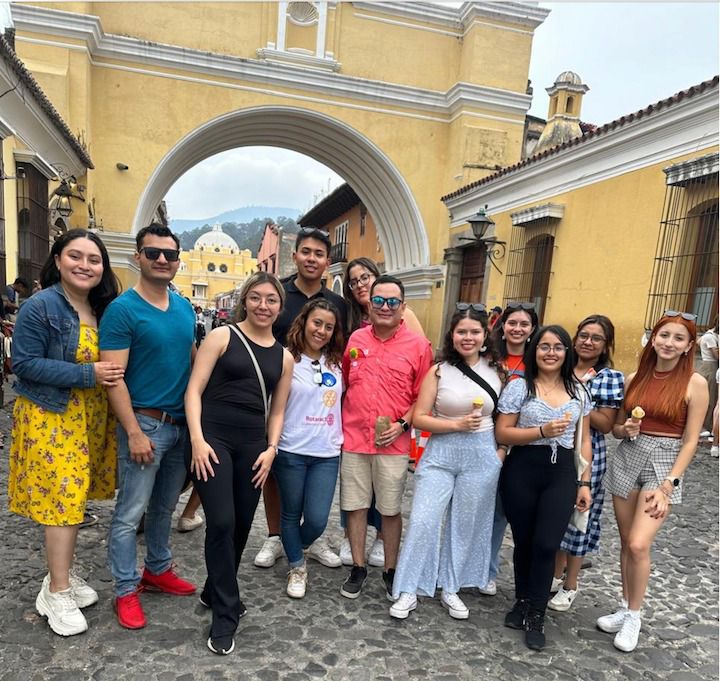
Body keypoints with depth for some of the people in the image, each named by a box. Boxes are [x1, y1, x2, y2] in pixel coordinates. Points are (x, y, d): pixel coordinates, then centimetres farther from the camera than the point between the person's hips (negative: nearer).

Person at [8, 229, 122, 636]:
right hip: (52, 418, -6)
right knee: (62, 499, -2)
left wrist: (108, 375, -2)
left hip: (91, 419, 6)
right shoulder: (40, 307, -13)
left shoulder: (104, 309, 6)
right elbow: (25, 363, -16)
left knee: (75, 497, 14)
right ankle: (58, 592, 13)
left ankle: (62, 574, 31)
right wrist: (87, 375, -22)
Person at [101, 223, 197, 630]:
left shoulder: (185, 308, 7)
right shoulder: (122, 310, -12)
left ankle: (159, 570, 37)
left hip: (182, 423, 6)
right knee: (131, 513, 6)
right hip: (145, 424, -6)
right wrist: (134, 433, -18)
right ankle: (127, 591, 22)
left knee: (165, 506, 20)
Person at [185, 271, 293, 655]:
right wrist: (197, 439, -14)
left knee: (242, 525, 12)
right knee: (222, 522, -10)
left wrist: (271, 449, 2)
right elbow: (194, 389, -5)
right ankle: (225, 615, 9)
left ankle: (216, 592, 37)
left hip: (253, 445, 5)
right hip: (213, 437, -4)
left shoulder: (284, 357, 11)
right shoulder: (222, 336, 0)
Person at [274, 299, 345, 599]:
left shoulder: (336, 362, 5)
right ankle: (297, 567, 36)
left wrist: (341, 435, 9)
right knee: (291, 514, 13)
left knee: (317, 520, 2)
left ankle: (296, 548, 36)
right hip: (291, 451, -3)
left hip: (327, 454, 3)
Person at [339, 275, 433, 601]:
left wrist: (402, 424, -12)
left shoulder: (418, 345, -5)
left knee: (390, 509, 11)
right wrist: (339, 424, 5)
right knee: (354, 505, 12)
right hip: (353, 439, 2)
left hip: (393, 443, -2)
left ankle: (391, 570, 31)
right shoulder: (355, 339, 3)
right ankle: (358, 567, 31)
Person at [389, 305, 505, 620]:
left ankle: (451, 589, 31)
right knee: (423, 521, -4)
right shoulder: (439, 371, -4)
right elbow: (419, 418, -6)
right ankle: (408, 591, 13)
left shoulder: (497, 372, 3)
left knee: (466, 525, 12)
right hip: (441, 454, -2)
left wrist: (501, 451, 1)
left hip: (481, 457, 2)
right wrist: (458, 424, -16)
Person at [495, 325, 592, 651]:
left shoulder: (578, 391, 8)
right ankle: (523, 602, 34)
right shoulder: (519, 386, -4)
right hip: (522, 471, -1)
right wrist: (542, 432, -19)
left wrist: (584, 482, 6)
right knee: (523, 542, 10)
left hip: (562, 474, 2)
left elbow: (584, 440, 11)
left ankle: (535, 616, 15)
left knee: (546, 545, -3)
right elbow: (502, 434, -7)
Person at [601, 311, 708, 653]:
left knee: (639, 544, -10)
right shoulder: (635, 378, 4)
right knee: (626, 542, 11)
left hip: (664, 463, -4)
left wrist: (668, 486, -12)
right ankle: (626, 608, 29)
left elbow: (690, 440, -7)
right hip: (626, 458, 4)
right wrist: (627, 429, -12)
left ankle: (634, 616, 12)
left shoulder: (695, 383, -7)